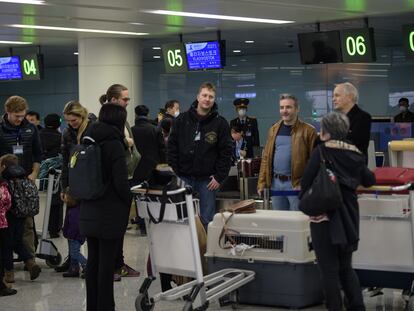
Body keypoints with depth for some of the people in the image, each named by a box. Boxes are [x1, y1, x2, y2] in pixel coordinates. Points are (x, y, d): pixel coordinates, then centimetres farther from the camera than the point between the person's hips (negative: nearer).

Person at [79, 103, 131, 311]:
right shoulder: (114, 144, -14)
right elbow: (121, 182, -15)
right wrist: (129, 200, 1)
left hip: (89, 212, 7)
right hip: (110, 214, -7)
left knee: (93, 260, 14)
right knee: (107, 263, -1)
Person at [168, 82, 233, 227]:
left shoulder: (220, 123, 0)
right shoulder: (182, 119, 4)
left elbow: (226, 152, -1)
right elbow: (172, 146, 5)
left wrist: (219, 177, -7)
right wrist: (174, 171, -2)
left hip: (207, 180, -1)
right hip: (184, 177, 1)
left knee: (206, 219, 3)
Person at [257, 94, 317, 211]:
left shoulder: (308, 131, -7)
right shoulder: (274, 130, 11)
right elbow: (266, 157, 11)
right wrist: (262, 182, 6)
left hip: (297, 184, -5)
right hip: (276, 183, 5)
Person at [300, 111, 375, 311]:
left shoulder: (322, 152, -11)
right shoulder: (355, 154, 5)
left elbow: (305, 182, -13)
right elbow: (369, 181, 17)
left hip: (324, 215, -6)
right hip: (349, 216, 6)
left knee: (329, 269, 3)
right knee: (346, 267, 18)